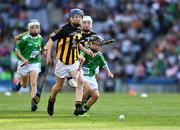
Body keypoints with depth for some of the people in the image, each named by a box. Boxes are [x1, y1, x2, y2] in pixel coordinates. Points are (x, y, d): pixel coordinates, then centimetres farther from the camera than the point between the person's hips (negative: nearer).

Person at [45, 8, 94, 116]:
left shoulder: (79, 30, 5)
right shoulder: (65, 29, -16)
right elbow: (52, 39, -13)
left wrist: (85, 50, 9)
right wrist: (48, 55, -21)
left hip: (75, 62, 4)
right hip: (63, 62, -4)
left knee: (80, 81, -20)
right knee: (59, 86, 10)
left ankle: (78, 107, -23)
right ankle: (51, 100, 41)